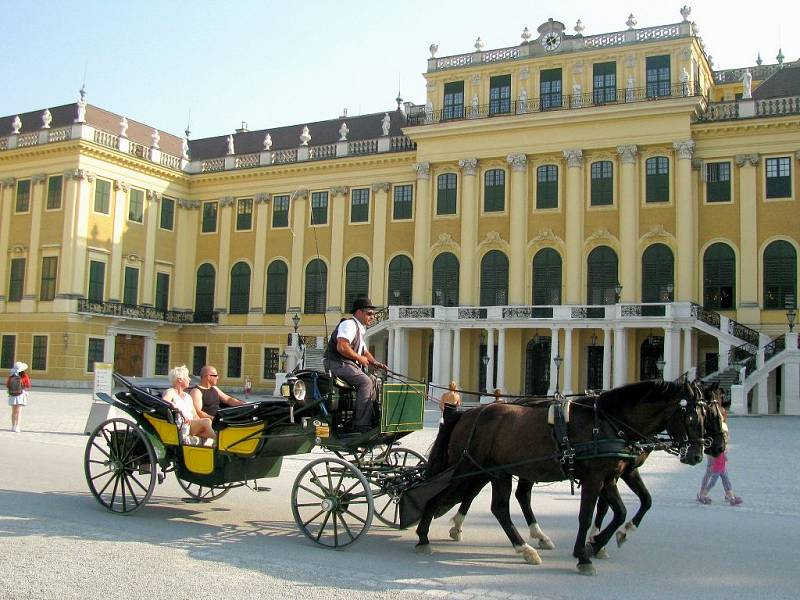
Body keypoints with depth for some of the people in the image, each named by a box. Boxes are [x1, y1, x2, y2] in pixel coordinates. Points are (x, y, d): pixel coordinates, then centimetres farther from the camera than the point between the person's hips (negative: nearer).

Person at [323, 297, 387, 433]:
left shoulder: (360, 330, 24)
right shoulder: (349, 324, -10)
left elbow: (364, 351, 32)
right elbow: (341, 347, -25)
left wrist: (375, 363, 14)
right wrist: (360, 358, -15)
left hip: (351, 365, 11)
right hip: (338, 364, -11)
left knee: (373, 381, 10)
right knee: (365, 381, -24)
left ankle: (376, 418, 10)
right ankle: (362, 426, -29)